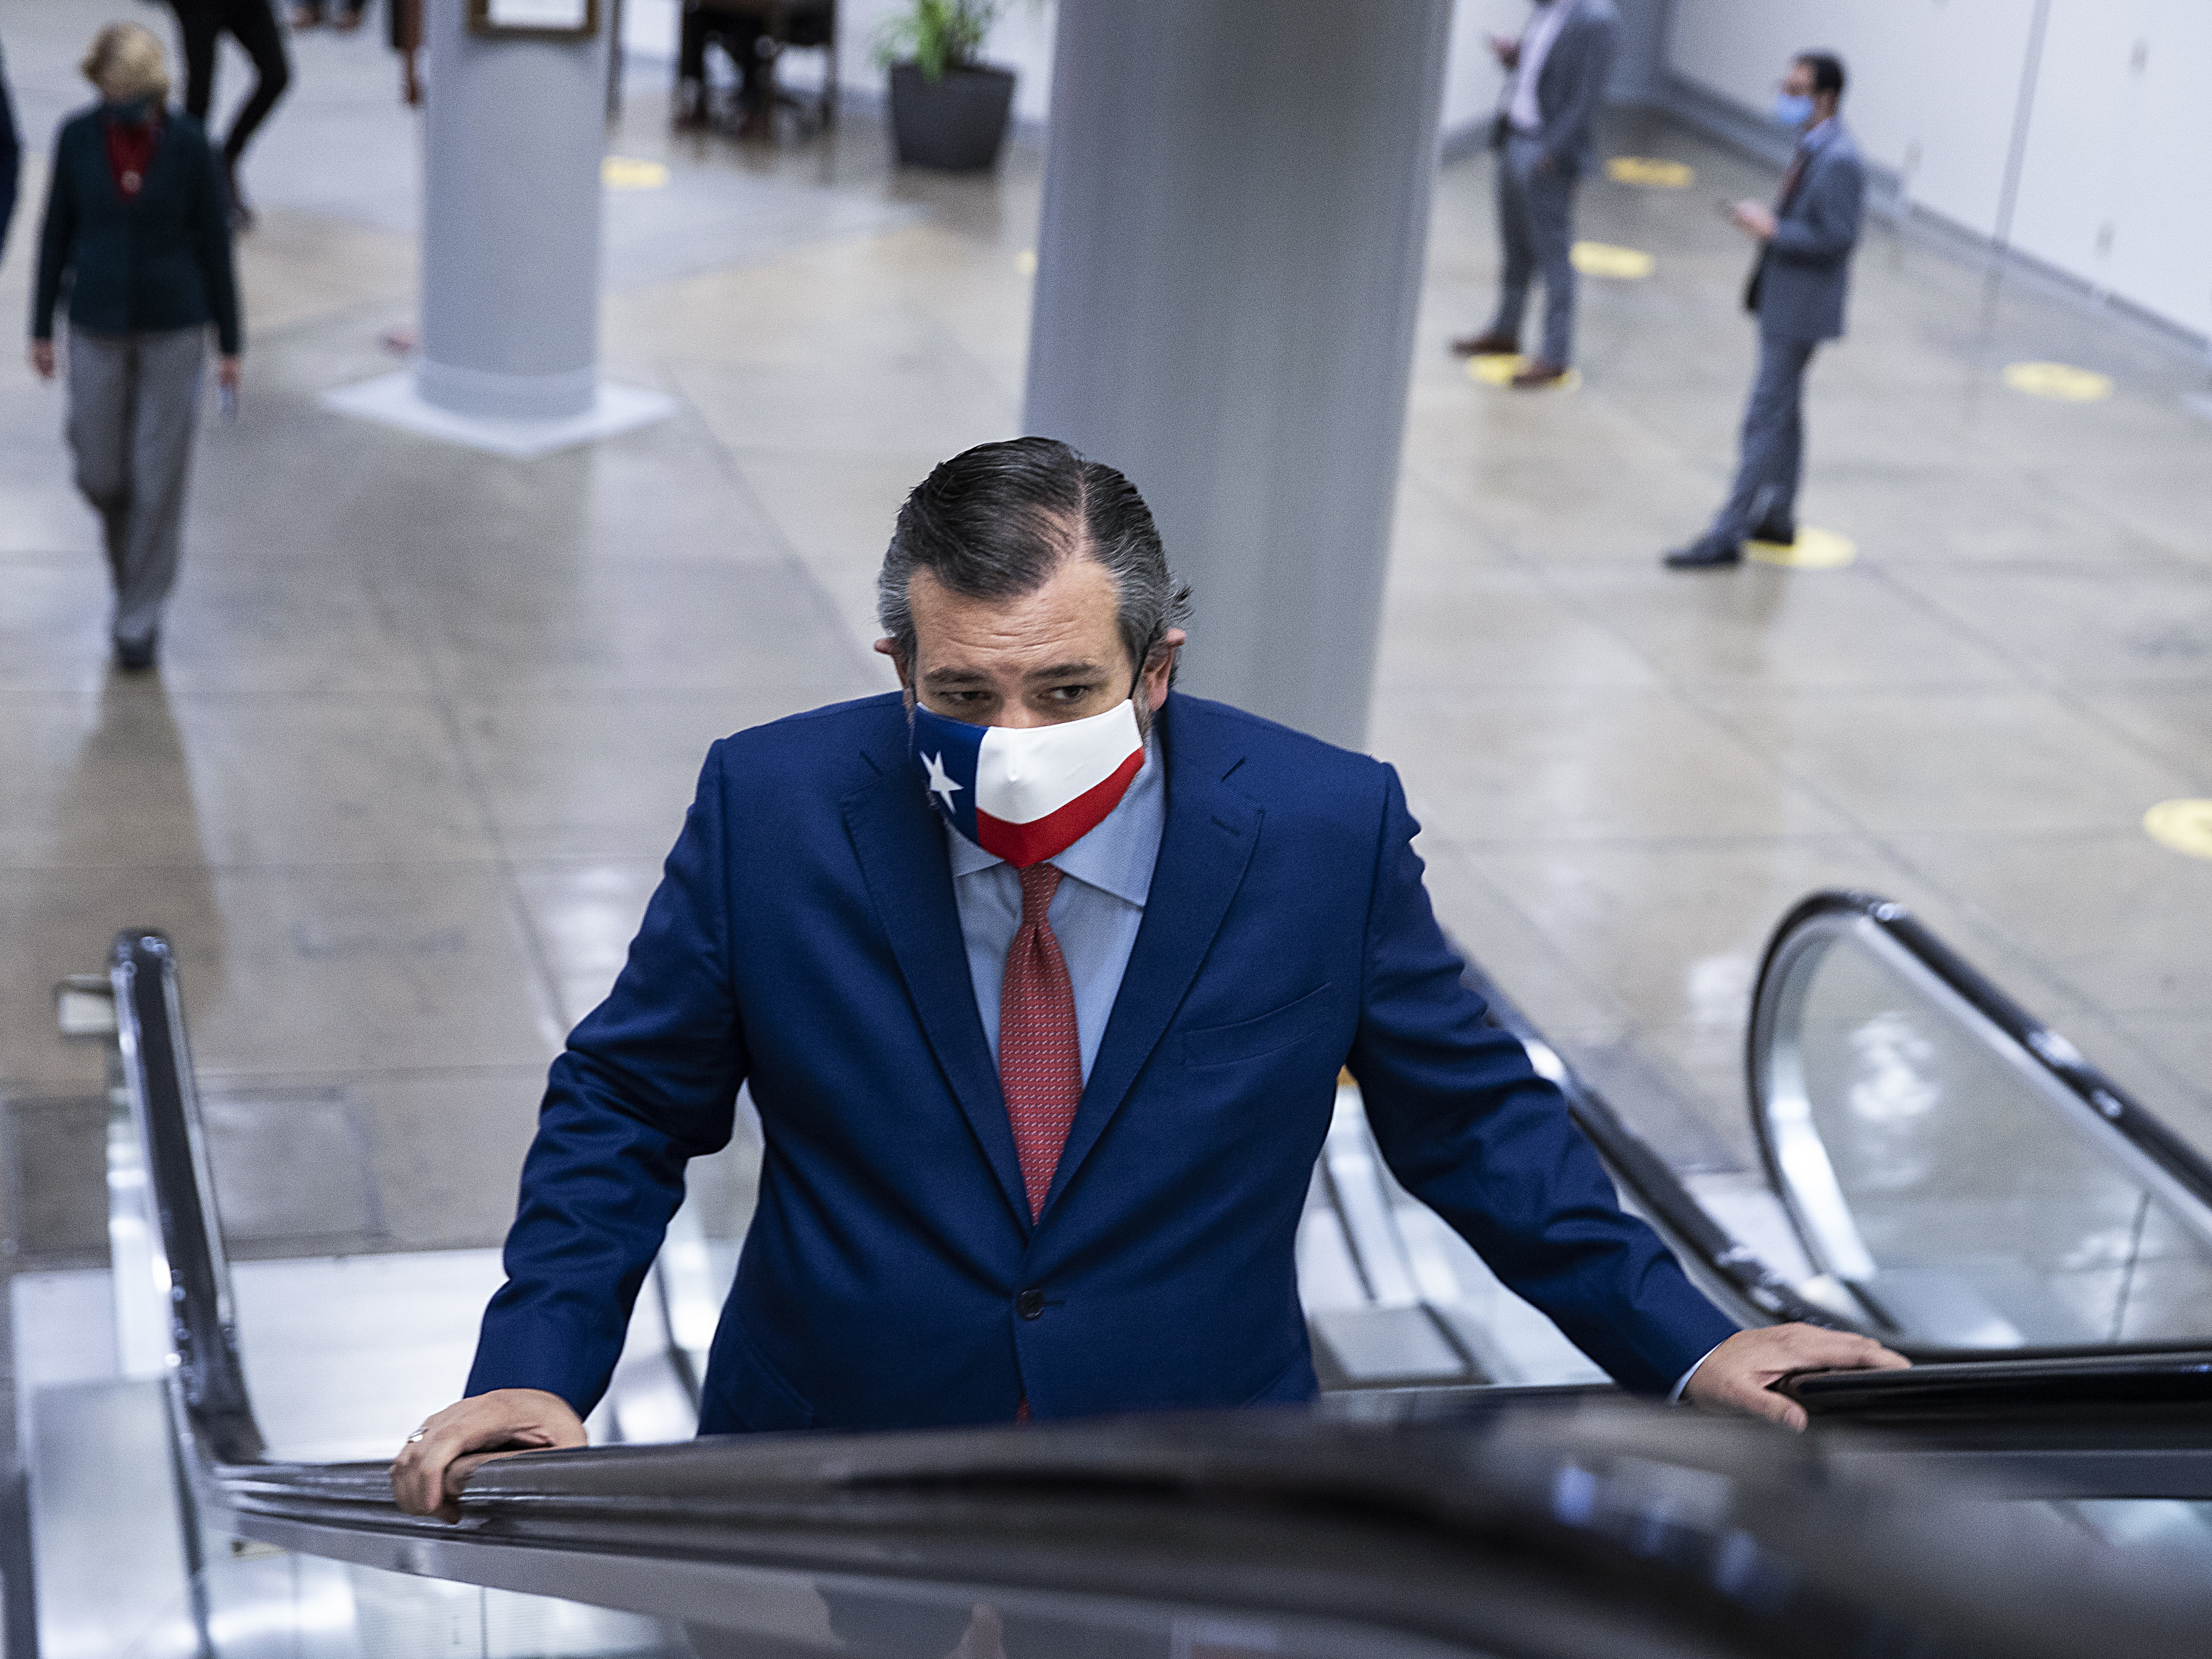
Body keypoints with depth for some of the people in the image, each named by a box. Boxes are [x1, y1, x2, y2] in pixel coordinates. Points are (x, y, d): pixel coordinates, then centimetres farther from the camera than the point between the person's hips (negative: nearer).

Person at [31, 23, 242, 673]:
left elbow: (215, 243, -5)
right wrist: (41, 329, 4)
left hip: (174, 328, -2)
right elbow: (57, 233, 1)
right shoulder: (77, 136, -8)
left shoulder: (190, 143, -12)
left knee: (159, 478, 1)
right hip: (99, 328, 2)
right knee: (100, 475, 10)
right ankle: (134, 556, 44)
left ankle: (141, 615, 17)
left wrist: (231, 344, -1)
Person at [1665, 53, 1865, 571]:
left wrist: (1773, 229, -22)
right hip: (1782, 300, 10)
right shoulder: (1812, 146, 7)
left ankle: (1727, 536, -4)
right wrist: (1767, 220, 7)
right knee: (1783, 411, 19)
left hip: (1801, 309, -10)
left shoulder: (1839, 162, -23)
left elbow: (1839, 237, -25)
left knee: (1766, 418, -7)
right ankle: (1778, 516, 32)